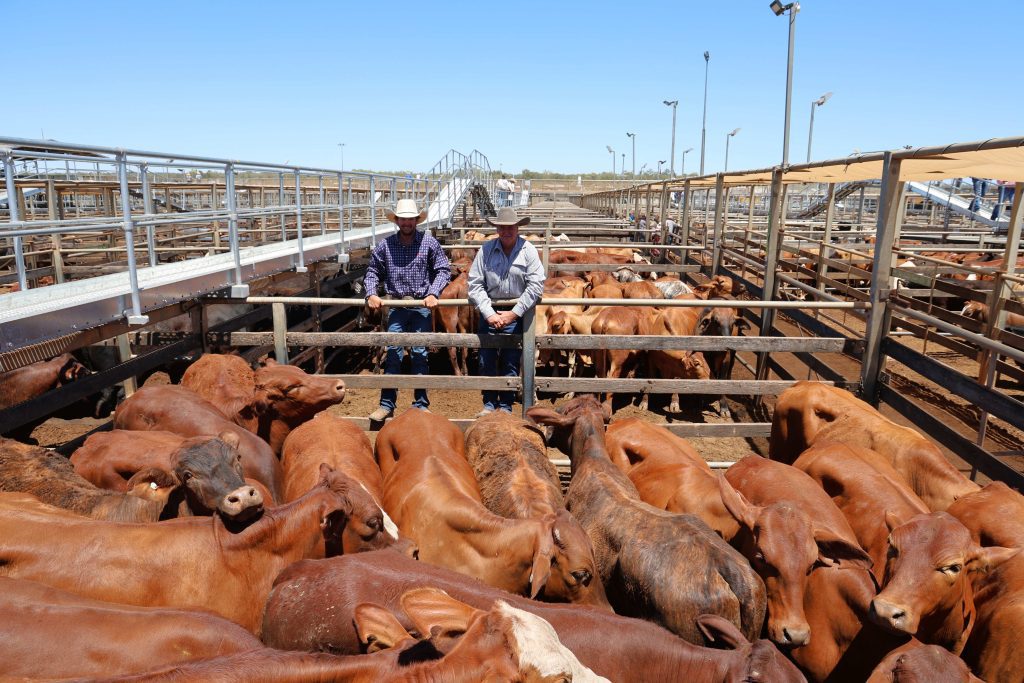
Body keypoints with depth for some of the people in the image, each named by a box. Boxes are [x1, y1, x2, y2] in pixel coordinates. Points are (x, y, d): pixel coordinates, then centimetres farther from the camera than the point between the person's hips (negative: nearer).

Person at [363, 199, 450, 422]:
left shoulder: (429, 242, -3)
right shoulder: (385, 245, 1)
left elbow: (443, 269, -2)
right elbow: (373, 272, 10)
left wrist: (433, 293, -13)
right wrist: (371, 294, -5)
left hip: (422, 306, -1)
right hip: (396, 306, 1)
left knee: (420, 354, 6)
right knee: (393, 353, 2)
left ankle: (421, 404, 17)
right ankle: (387, 404, 11)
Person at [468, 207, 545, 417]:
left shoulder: (528, 251, -5)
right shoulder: (486, 249, -2)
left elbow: (536, 285, -10)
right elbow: (475, 284, -5)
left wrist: (514, 313, -14)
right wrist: (489, 313, -13)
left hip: (517, 313, -1)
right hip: (489, 311, 2)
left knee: (510, 363, 6)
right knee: (486, 360, 6)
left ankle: (506, 406, 21)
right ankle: (489, 404, 23)